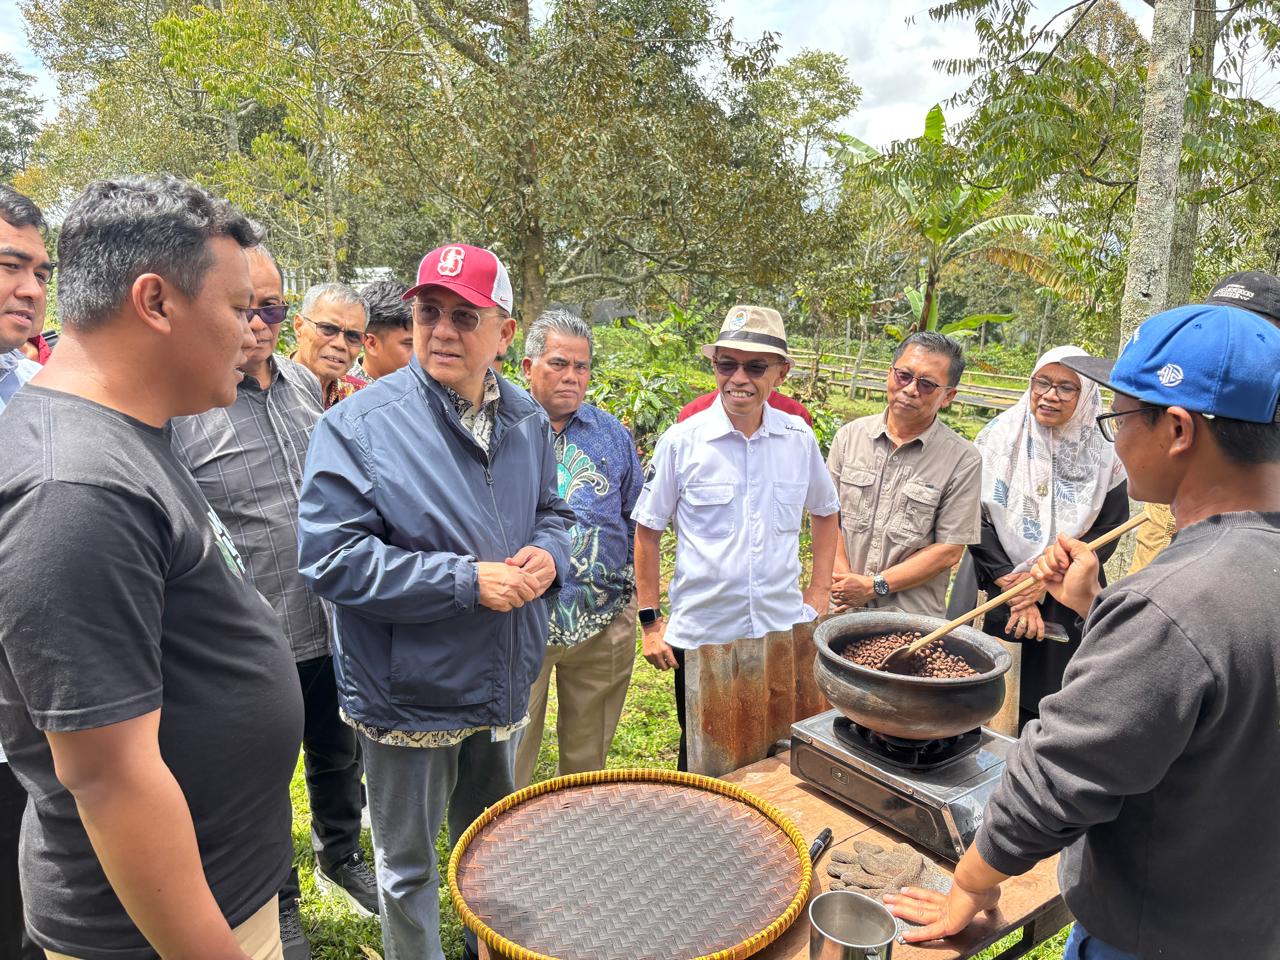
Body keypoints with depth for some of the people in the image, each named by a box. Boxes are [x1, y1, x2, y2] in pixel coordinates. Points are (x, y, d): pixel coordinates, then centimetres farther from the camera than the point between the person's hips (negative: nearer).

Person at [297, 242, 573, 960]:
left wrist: (549, 554, -10)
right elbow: (331, 556, -22)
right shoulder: (362, 423, -18)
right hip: (410, 694, -5)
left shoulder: (527, 421, -1)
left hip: (503, 685, 5)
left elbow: (551, 511, 14)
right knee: (409, 867, 17)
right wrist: (466, 581, -25)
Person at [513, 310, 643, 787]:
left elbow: (637, 519, 14)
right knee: (511, 753, 9)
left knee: (589, 752, 18)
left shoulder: (613, 434, 8)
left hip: (603, 623, 3)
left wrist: (630, 588, 10)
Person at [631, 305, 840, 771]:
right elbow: (647, 531, -1)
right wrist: (650, 621, -2)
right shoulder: (681, 441, -9)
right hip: (699, 637, -2)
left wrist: (819, 595, 9)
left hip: (785, 633, 2)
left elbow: (825, 513, 15)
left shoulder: (799, 439, -1)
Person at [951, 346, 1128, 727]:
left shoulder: (1103, 458, -1)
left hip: (1062, 606, 1)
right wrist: (1012, 587, -13)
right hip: (989, 590, 0)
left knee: (1039, 715, 5)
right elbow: (974, 520, -7)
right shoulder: (999, 436, -4)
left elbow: (1105, 535, -1)